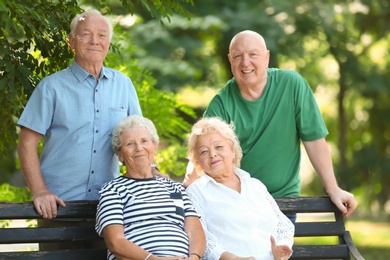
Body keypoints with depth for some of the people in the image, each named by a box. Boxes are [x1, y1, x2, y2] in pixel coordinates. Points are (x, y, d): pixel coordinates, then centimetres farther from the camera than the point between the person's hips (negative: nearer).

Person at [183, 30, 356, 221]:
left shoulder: (291, 85, -8)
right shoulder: (221, 104, -7)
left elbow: (314, 139, -5)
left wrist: (333, 189, -5)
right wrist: (191, 181, -35)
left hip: (283, 196, 0)